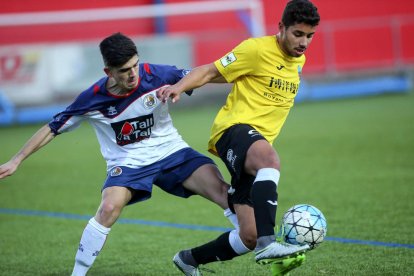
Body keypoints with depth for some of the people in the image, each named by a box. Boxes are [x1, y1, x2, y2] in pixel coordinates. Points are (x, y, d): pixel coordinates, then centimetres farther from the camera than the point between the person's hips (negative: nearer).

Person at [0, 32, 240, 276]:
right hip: (128, 162, -1)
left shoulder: (155, 75, -16)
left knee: (222, 190, -19)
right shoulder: (93, 99, -15)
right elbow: (53, 128, -5)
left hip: (171, 152, 2)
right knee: (110, 207, -30)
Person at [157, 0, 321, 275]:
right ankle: (267, 243, -54)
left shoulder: (299, 60, 17)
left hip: (258, 142, 8)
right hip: (234, 129, -8)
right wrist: (179, 87, -22)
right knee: (270, 159, -44)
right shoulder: (257, 49, -6)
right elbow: (209, 71, -6)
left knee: (250, 237, -1)